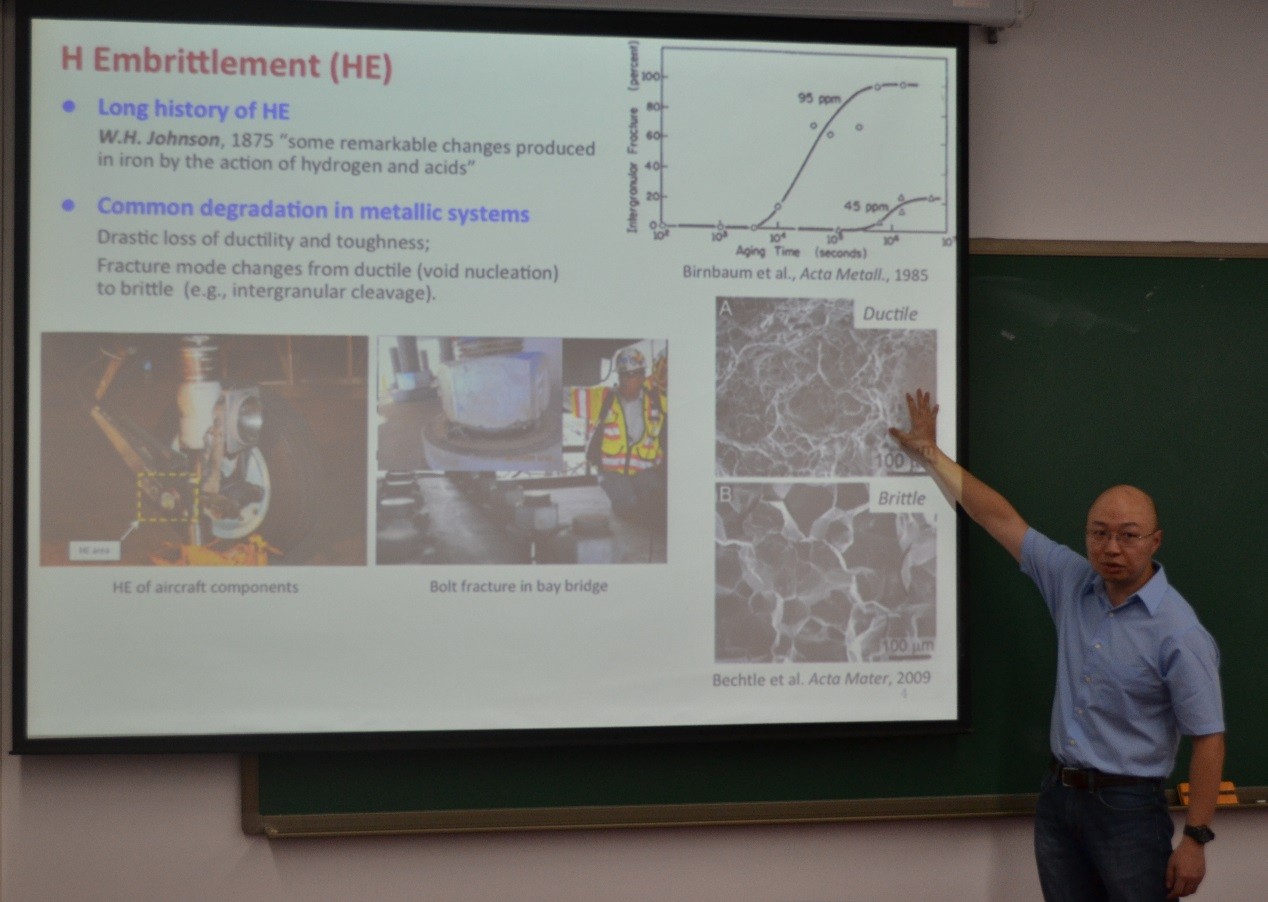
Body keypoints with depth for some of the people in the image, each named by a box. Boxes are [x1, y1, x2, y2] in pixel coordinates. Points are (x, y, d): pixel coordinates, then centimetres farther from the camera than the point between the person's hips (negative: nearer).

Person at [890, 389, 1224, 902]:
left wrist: (1195, 839, -15)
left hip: (1127, 806, -5)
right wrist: (930, 453, 16)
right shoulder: (1073, 584, 4)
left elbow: (1208, 739, -12)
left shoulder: (1179, 633, -12)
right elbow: (1001, 519, 11)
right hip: (1058, 798, 6)